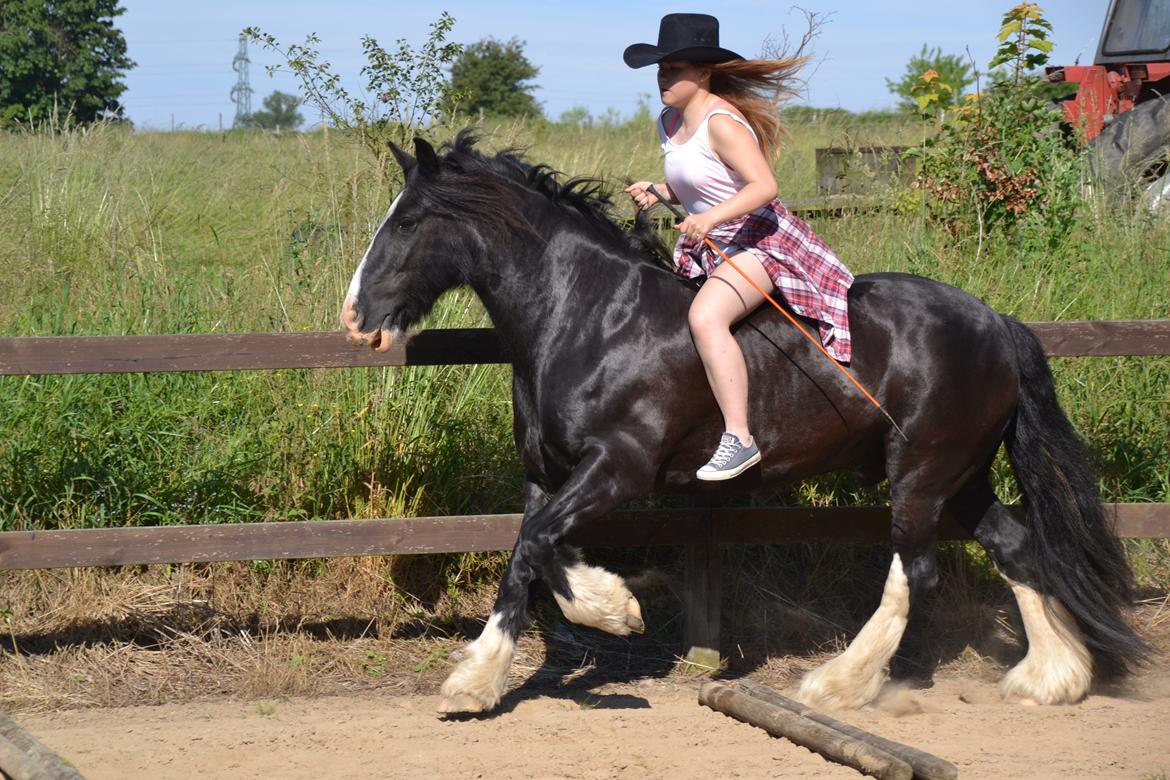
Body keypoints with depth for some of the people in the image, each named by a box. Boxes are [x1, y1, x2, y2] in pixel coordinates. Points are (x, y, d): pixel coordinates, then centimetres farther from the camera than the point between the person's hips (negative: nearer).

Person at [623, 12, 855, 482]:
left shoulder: (722, 123, -18)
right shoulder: (669, 123, 9)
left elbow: (763, 186, -28)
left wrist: (711, 217, -41)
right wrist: (656, 193, 2)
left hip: (757, 238, -10)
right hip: (705, 248, 10)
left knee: (705, 316, -33)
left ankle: (739, 438, -32)